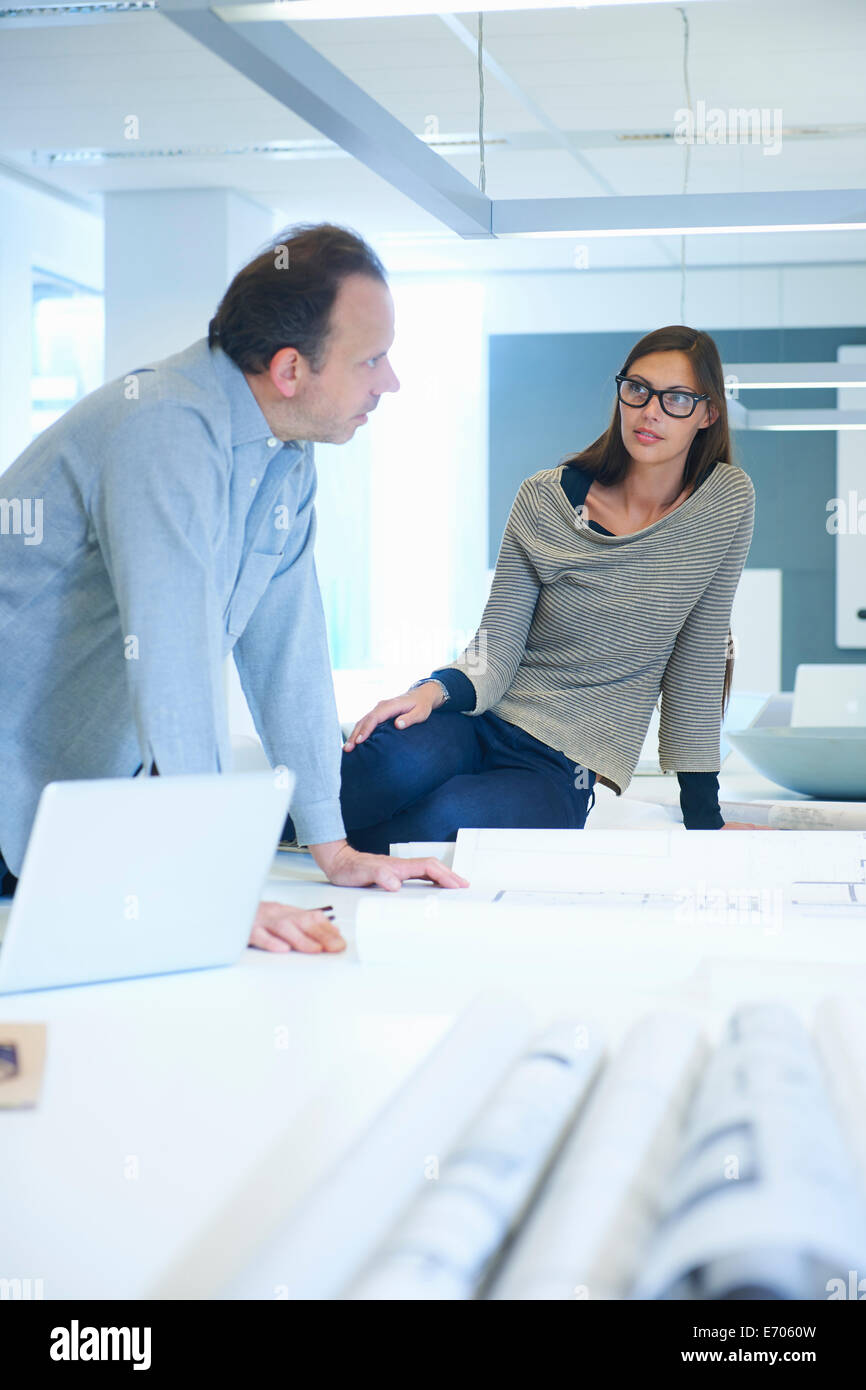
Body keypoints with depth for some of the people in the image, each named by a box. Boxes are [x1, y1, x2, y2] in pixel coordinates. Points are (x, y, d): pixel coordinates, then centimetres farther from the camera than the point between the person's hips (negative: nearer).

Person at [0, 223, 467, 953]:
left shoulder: (288, 455, 3)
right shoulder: (167, 430, -26)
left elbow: (288, 645, 5)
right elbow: (173, 661, -34)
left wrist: (334, 847, 3)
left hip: (107, 800, 8)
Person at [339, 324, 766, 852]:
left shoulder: (728, 501, -1)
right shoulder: (545, 499, 0)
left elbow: (699, 660, 5)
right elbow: (496, 656, -3)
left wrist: (704, 818, 6)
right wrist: (436, 690, -26)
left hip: (565, 771, 0)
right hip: (483, 724, 1)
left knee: (443, 820, -35)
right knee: (401, 759, -37)